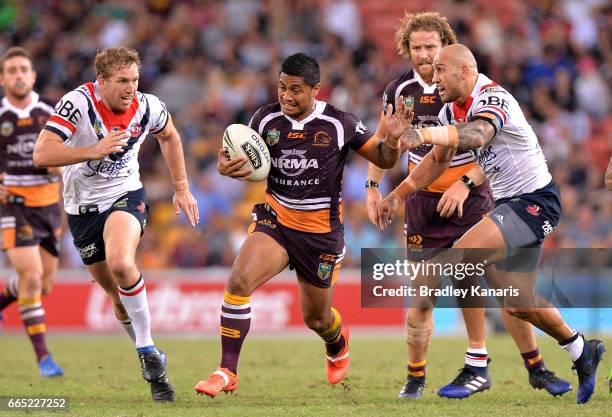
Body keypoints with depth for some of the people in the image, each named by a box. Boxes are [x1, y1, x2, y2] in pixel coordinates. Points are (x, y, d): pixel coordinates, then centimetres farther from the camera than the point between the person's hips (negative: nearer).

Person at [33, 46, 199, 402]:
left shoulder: (148, 107, -11)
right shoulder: (79, 103, -21)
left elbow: (170, 136, 14)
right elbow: (42, 154, -29)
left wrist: (182, 189, 14)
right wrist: (94, 151, -39)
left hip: (126, 196, 0)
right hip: (83, 208, 1)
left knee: (121, 263, -31)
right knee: (120, 298, 6)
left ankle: (148, 352, -20)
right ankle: (153, 362, 26)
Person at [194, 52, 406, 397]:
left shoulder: (339, 123, -11)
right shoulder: (266, 119, -5)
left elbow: (383, 160, -1)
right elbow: (246, 161, 8)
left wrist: (391, 140, -24)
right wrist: (225, 167, -16)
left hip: (321, 231, -1)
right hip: (274, 220, 1)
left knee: (316, 318, 13)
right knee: (239, 281, -25)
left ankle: (338, 343, 53)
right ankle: (227, 373, -18)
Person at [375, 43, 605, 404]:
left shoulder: (492, 98, -22)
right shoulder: (452, 110, 7)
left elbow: (478, 133, -45)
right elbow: (439, 159, 21)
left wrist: (426, 134, -62)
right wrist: (398, 195, 12)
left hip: (535, 201, -10)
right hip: (509, 202, 10)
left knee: (463, 255, -27)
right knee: (519, 305, 14)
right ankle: (582, 352, 37)